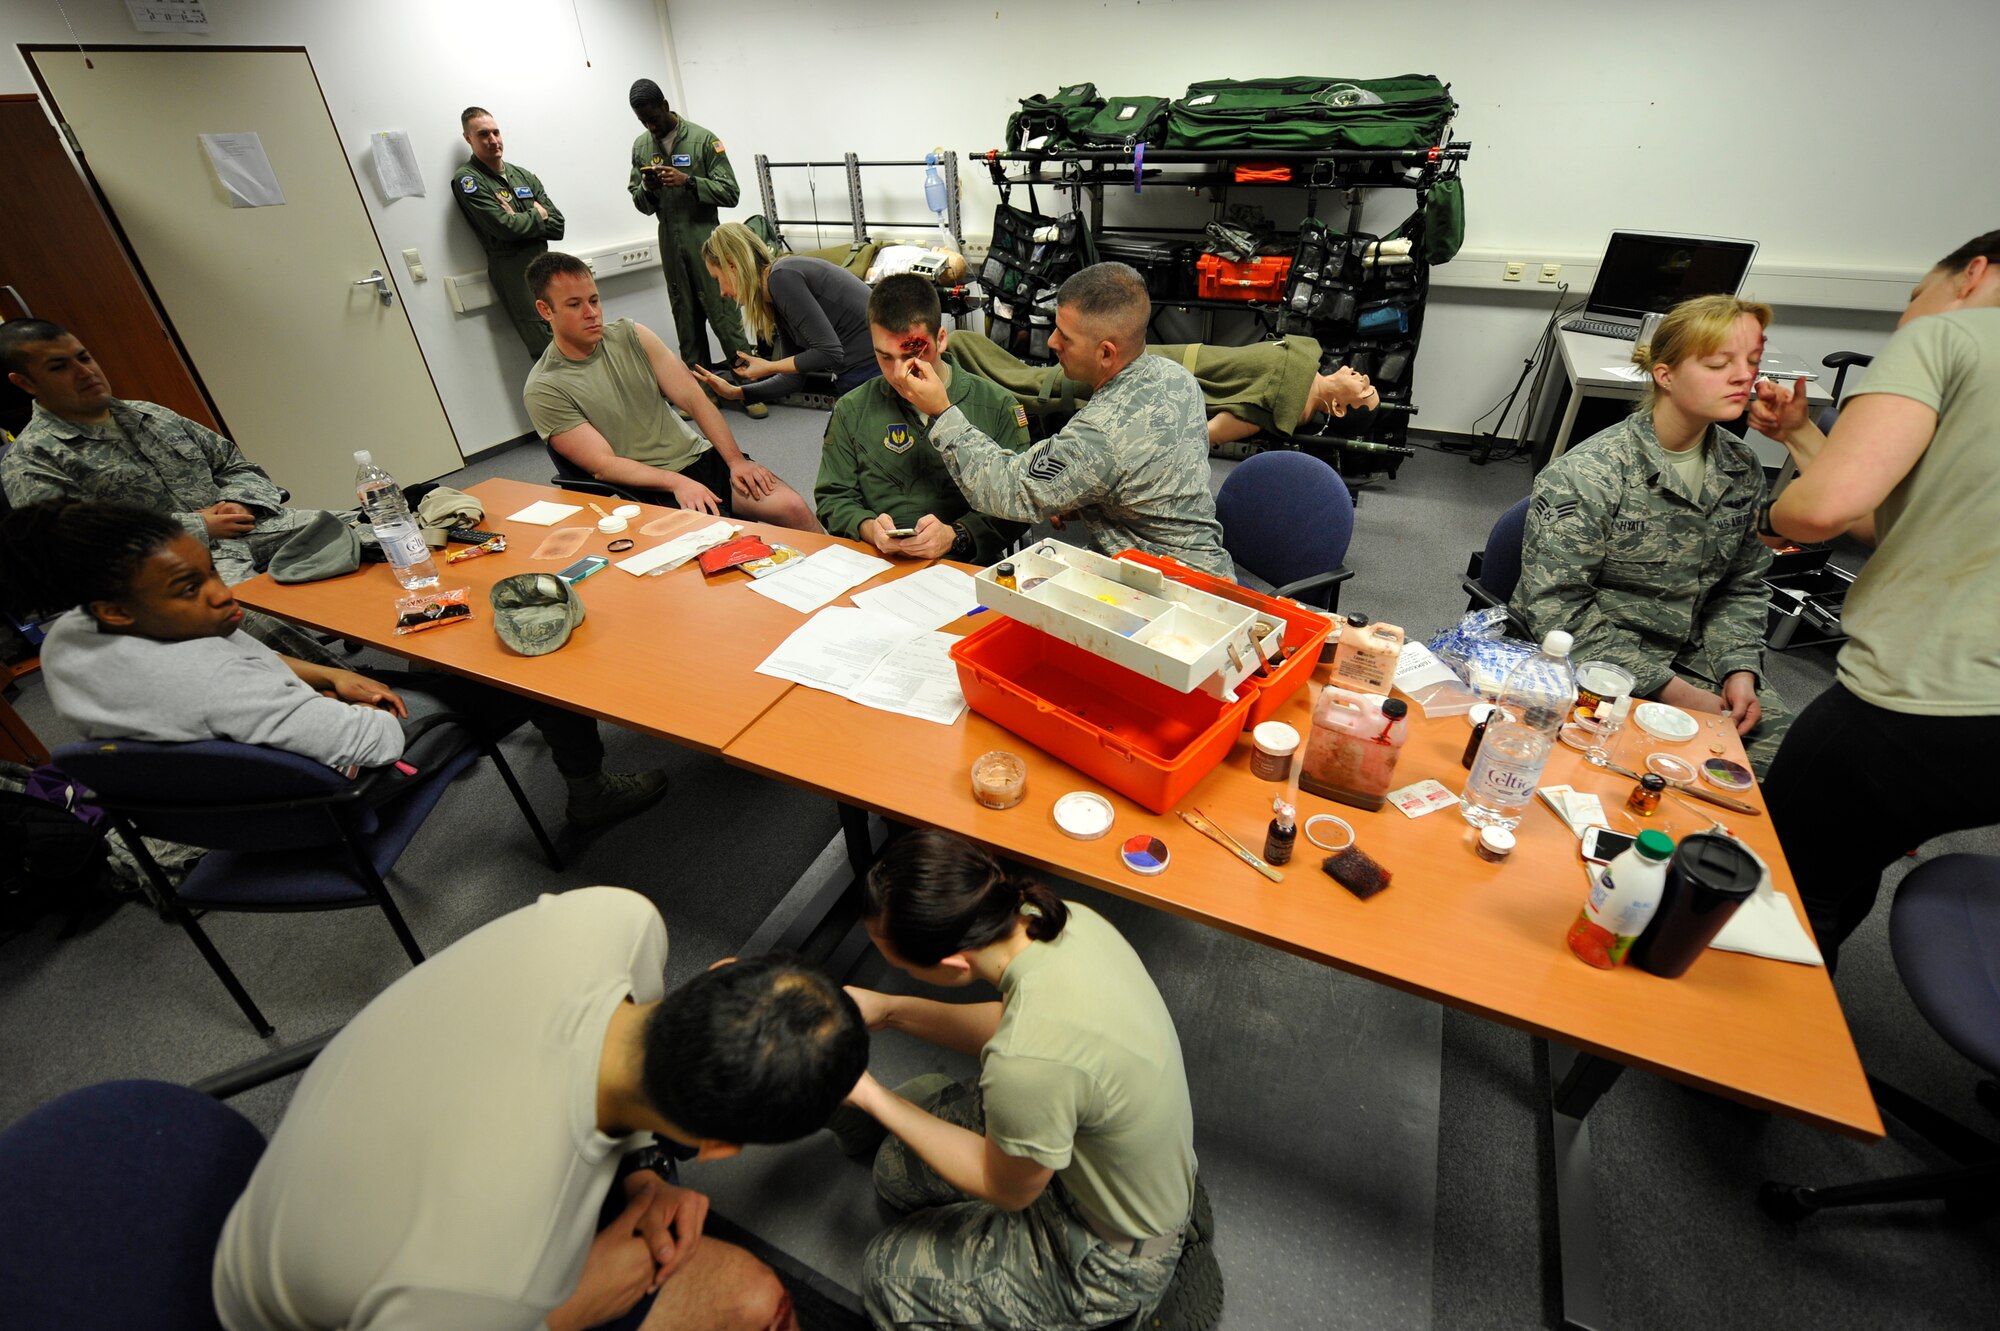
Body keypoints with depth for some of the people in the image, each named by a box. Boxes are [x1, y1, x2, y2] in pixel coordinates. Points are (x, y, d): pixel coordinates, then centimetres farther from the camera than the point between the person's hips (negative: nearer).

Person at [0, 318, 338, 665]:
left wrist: (240, 502, 0)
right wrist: (199, 527, -10)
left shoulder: (152, 415, 23)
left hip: (259, 528, 6)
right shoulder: (29, 462, 5)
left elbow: (237, 465, 24)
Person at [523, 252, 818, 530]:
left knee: (792, 507, -18)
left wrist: (736, 460, -10)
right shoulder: (543, 390, -4)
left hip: (700, 456, 4)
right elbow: (603, 465, -11)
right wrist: (676, 482, -25)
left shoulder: (631, 336, 7)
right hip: (651, 490, -4)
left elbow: (693, 398, 2)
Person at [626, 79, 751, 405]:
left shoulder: (703, 139, -3)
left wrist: (688, 181, -18)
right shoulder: (640, 146, 11)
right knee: (685, 317, 7)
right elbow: (640, 203, 13)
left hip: (704, 238, -4)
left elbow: (730, 193, -7)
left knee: (722, 313, -8)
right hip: (669, 240, 4)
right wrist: (647, 188, -9)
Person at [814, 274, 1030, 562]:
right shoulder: (851, 411, 11)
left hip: (965, 570, 1)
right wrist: (868, 528, -8)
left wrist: (956, 536, -16)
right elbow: (833, 499, 13)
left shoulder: (997, 406, 4)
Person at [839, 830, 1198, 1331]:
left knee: (887, 1275, 10)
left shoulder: (1026, 1065, -42)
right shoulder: (1065, 918, -22)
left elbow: (1008, 1190, -19)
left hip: (1112, 1254, -6)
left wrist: (870, 1096, -16)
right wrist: (890, 1010, -4)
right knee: (898, 1164, 16)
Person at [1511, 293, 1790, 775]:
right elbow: (1557, 609, -20)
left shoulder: (1742, 470, 4)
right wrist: (1668, 689, -20)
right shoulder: (1585, 476, -17)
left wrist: (1740, 670, -5)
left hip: (1690, 659, 7)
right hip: (1592, 664, -6)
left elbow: (1741, 587, 13)